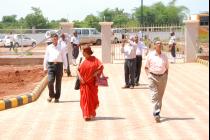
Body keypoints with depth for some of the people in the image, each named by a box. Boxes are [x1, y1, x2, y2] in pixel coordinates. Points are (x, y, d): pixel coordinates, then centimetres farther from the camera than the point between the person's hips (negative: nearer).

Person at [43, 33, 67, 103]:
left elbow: (64, 58, 8)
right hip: (51, 65, 0)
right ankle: (51, 95, 7)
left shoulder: (61, 47, 8)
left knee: (58, 82, 5)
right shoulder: (48, 47, 10)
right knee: (50, 81, -15)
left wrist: (65, 67, 1)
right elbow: (46, 57, 12)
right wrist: (45, 67, 7)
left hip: (59, 65, 0)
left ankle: (57, 98, 16)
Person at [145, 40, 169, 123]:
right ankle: (156, 114, -19)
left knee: (160, 96, 9)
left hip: (162, 77, 3)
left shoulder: (164, 56, 9)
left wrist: (166, 76, 5)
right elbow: (146, 67, 8)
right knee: (154, 96, -13)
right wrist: (149, 75, -1)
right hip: (153, 77, -3)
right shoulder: (150, 55, 2)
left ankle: (158, 112, 22)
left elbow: (166, 68, 16)